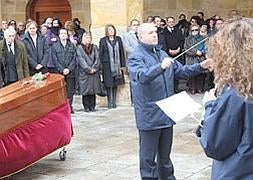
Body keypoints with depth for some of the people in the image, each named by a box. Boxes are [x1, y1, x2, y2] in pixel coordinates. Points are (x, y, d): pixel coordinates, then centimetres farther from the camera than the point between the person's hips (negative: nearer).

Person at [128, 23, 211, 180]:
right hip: (150, 116, -7)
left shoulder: (162, 54, 13)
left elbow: (181, 71, 16)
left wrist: (200, 67, 2)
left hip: (167, 113, 7)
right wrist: (161, 67, -45)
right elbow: (142, 76, -30)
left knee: (165, 154, 21)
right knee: (149, 157, 2)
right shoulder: (136, 57, -11)